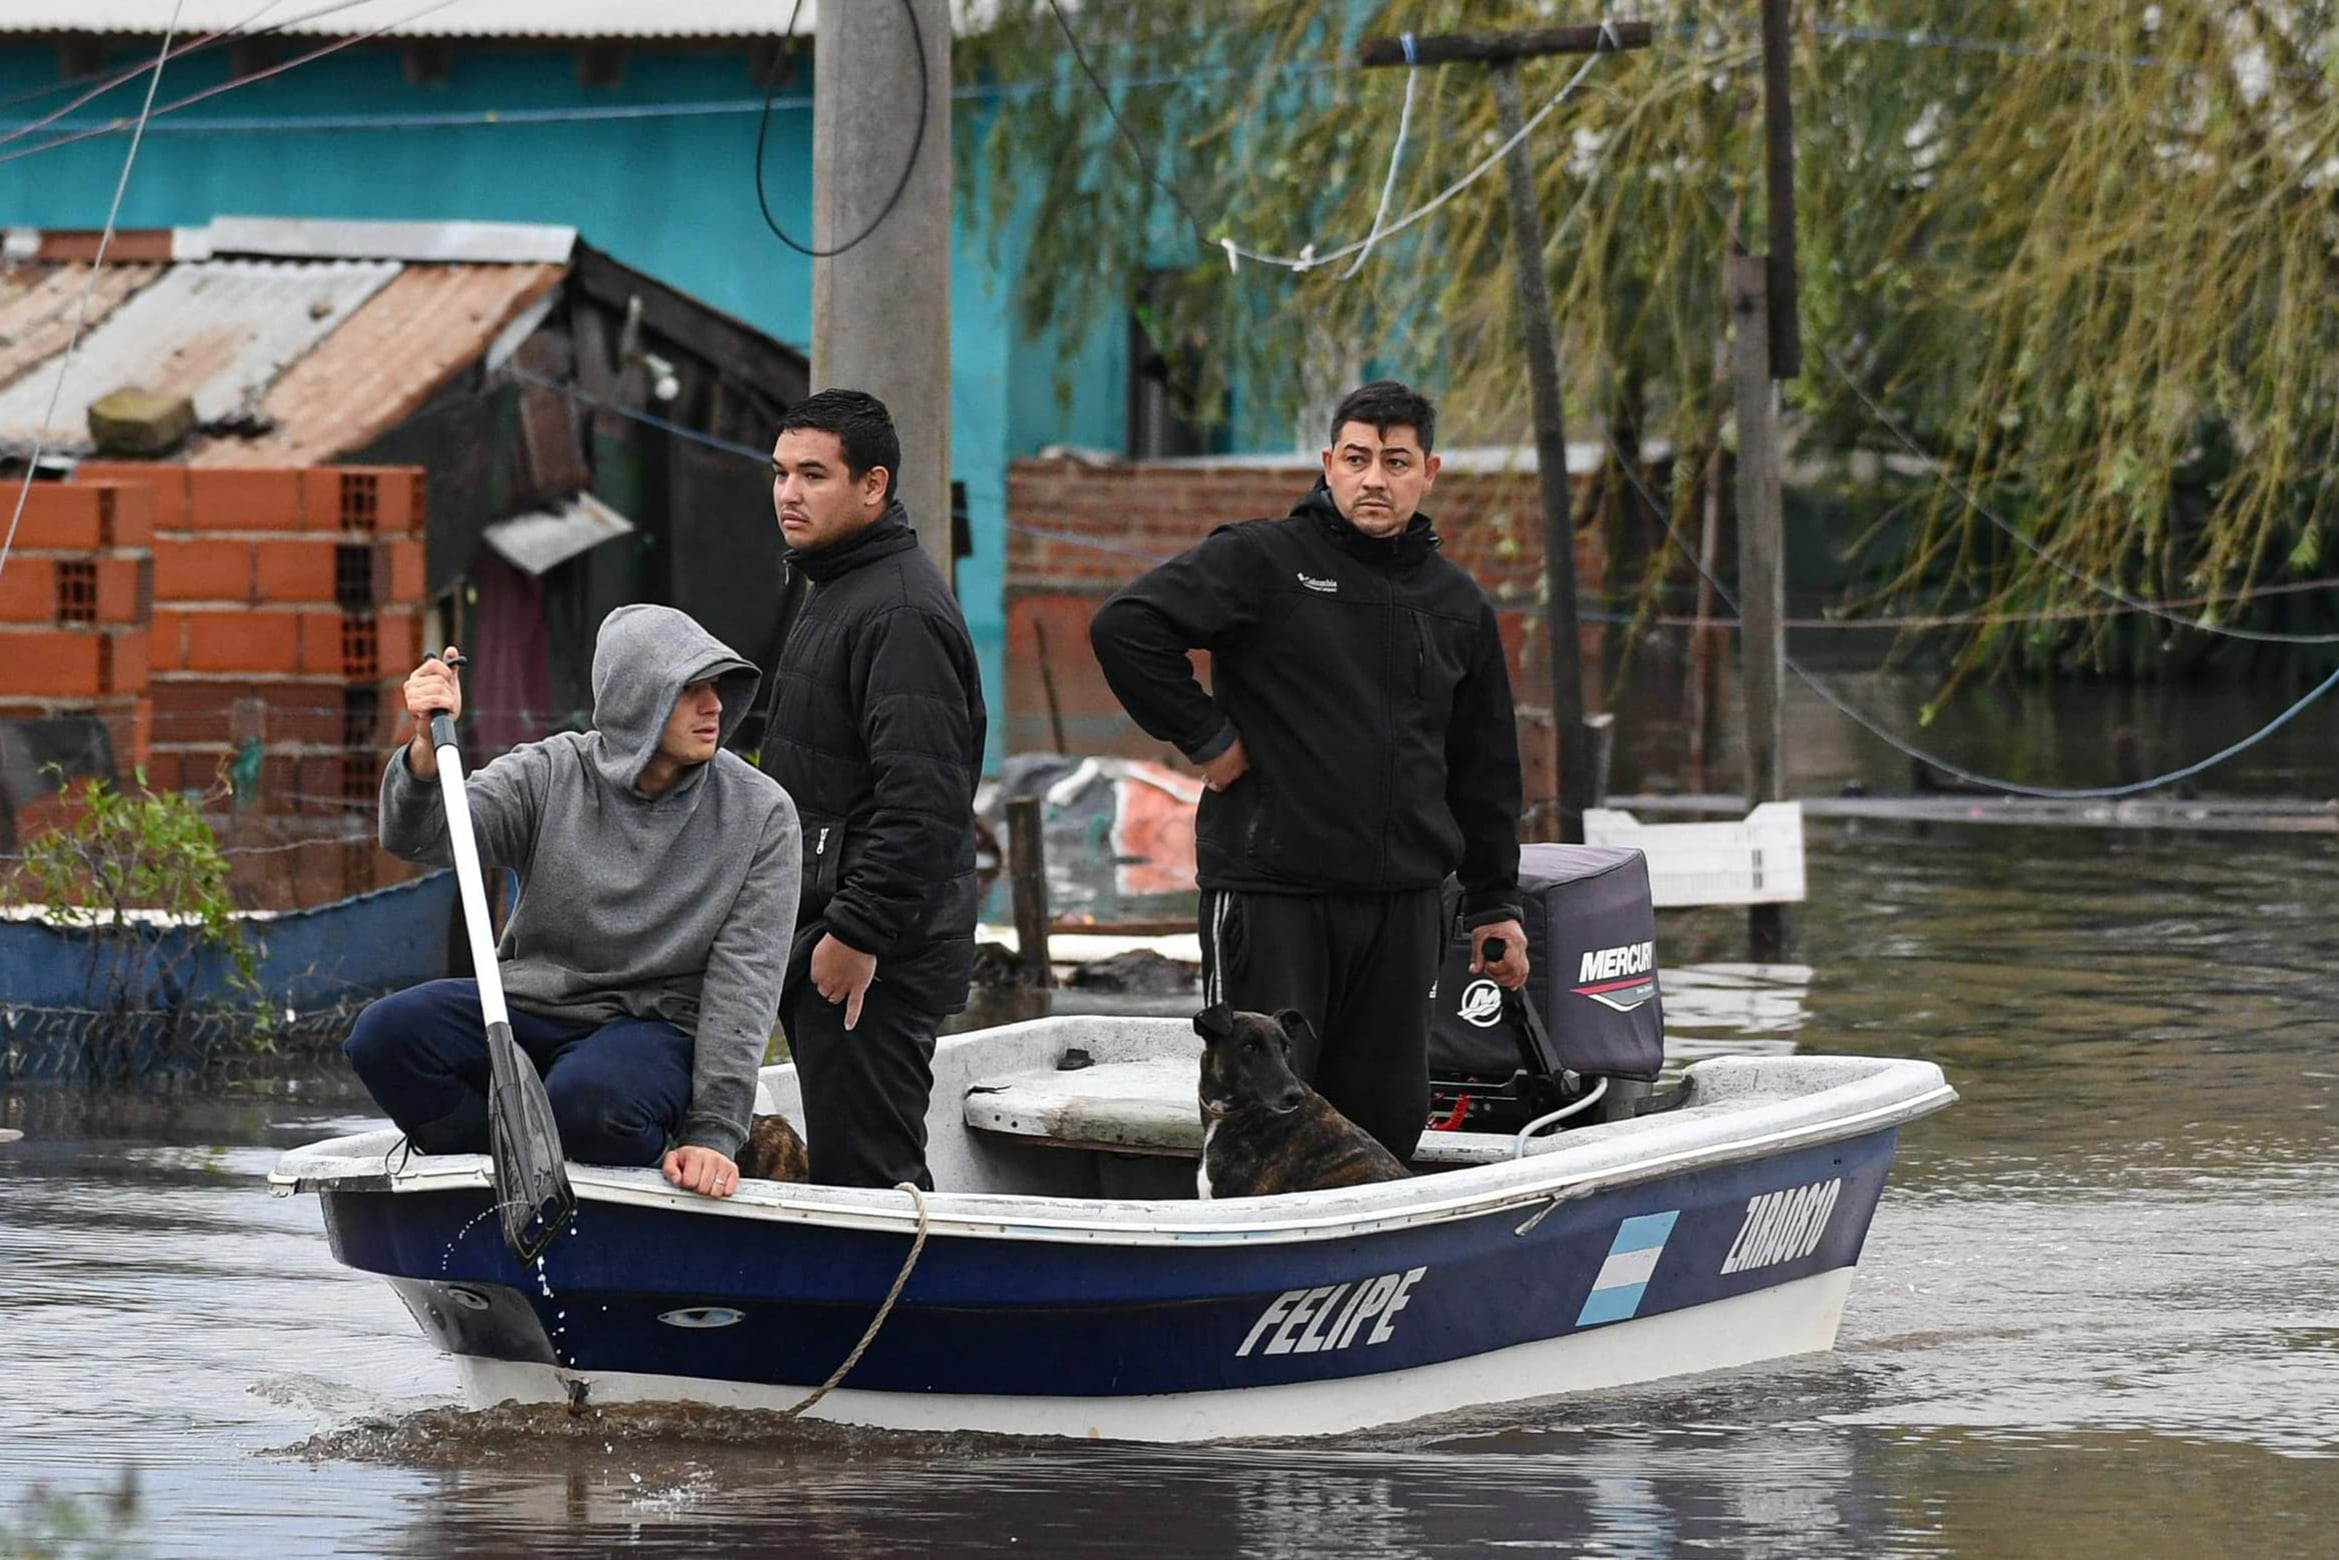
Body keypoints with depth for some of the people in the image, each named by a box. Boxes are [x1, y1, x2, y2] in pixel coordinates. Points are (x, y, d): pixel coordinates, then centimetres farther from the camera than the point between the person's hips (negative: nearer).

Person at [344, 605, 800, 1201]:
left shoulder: (760, 814, -6)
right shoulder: (549, 776, -2)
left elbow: (745, 981, -10)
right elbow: (422, 838, -15)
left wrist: (714, 1130, -19)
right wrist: (426, 751, -38)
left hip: (655, 1026, -3)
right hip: (529, 1004, 3)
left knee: (588, 1099, -38)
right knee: (386, 1034, -24)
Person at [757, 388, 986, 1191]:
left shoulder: (902, 612, -16)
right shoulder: (834, 595, 19)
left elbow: (920, 799, -24)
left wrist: (857, 933, -25)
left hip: (874, 953, -11)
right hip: (821, 936, 11)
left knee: (862, 1172, -11)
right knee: (867, 1170, 13)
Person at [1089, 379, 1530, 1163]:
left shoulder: (1458, 606, 14)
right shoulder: (1262, 562, -3)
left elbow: (1485, 769, 21)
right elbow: (1126, 627, -14)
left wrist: (1492, 904, 19)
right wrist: (1204, 739, -11)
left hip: (1402, 906, 5)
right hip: (1270, 892, -5)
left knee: (1388, 1115, 6)